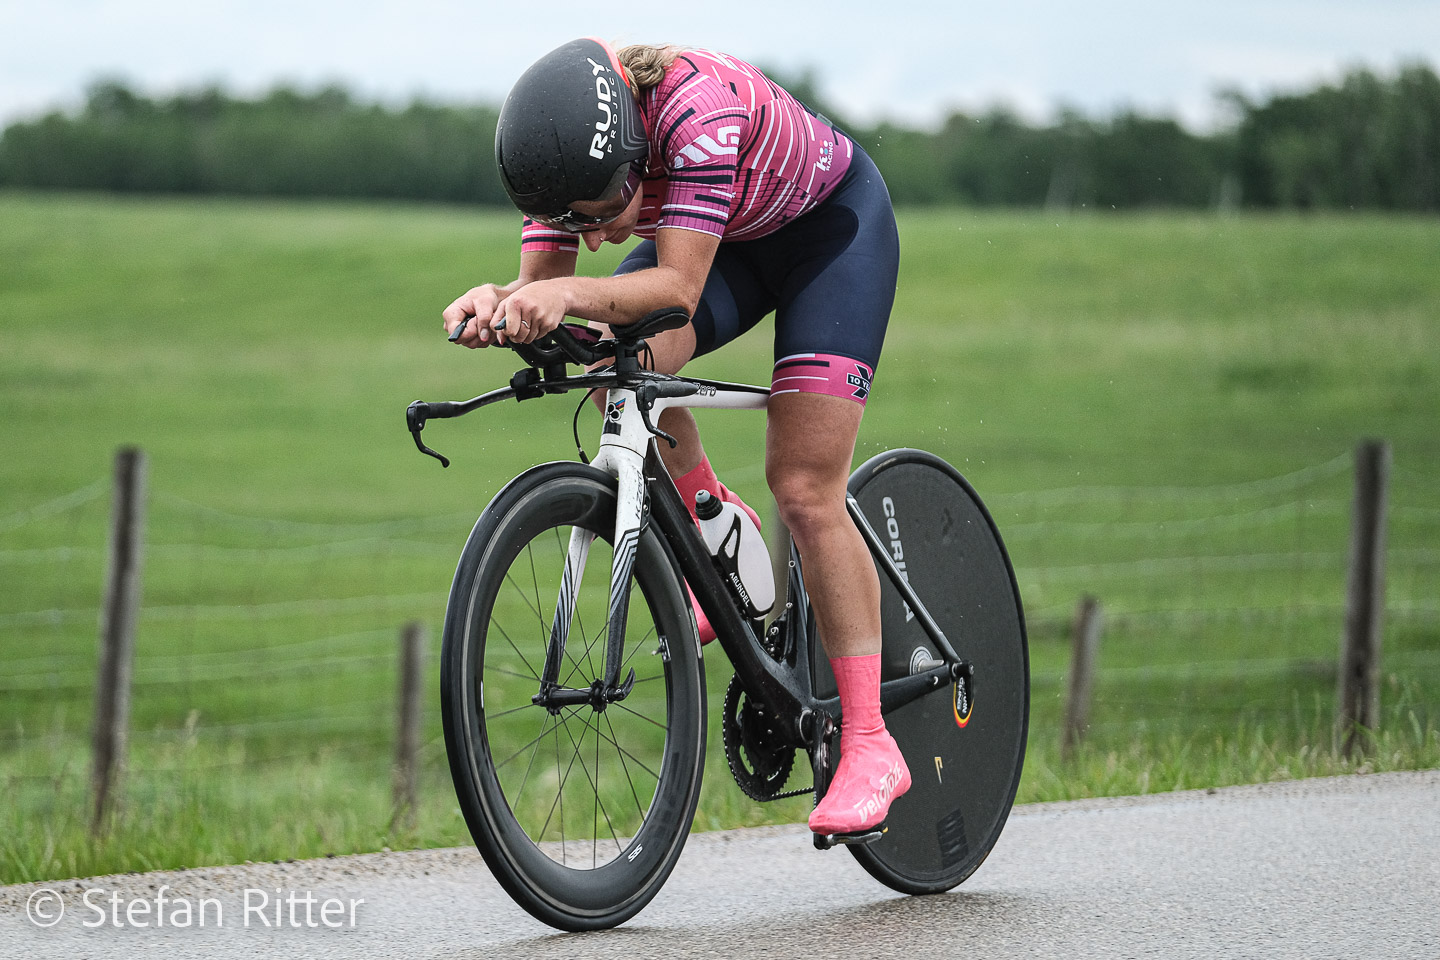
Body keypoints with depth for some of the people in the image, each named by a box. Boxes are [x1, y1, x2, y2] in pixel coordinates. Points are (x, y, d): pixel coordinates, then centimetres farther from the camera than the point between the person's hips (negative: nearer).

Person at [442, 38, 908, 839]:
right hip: (733, 239, 6)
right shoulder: (568, 150, -22)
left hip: (832, 222, -5)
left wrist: (572, 294, -60)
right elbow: (543, 281, -22)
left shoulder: (698, 110, -40)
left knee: (805, 492, -15)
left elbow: (678, 288, -43)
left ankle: (870, 747, -9)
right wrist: (503, 304, -45)